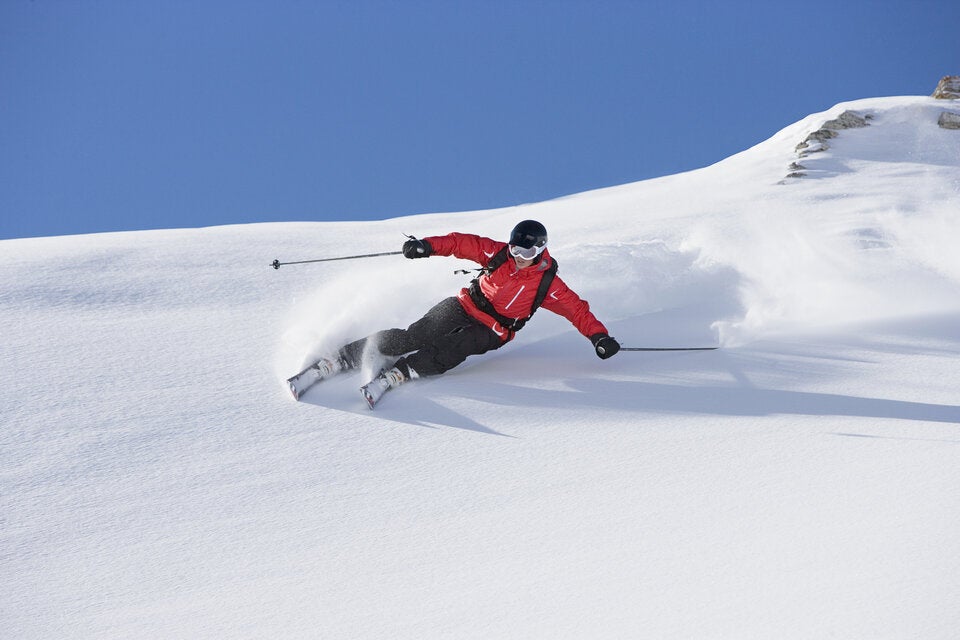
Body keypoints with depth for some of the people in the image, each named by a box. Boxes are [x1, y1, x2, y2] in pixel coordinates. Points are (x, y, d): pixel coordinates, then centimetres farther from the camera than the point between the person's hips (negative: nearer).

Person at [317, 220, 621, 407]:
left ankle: (393, 376, -38)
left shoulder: (547, 283, -6)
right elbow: (462, 243, -1)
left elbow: (576, 308, -5)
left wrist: (599, 335, -18)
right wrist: (429, 245, -16)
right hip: (464, 307, 1)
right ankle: (338, 360, -17)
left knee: (449, 352, -33)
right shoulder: (498, 253, -3)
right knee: (415, 338, -20)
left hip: (491, 331, 0)